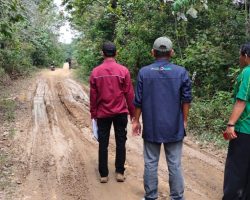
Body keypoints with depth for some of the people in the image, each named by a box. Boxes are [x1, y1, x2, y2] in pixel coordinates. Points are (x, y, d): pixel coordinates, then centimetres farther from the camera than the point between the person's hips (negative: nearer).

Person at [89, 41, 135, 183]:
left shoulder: (96, 72, -3)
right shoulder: (123, 70, -7)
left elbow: (93, 95, 1)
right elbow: (129, 94, -4)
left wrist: (93, 113, 11)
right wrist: (132, 112, 7)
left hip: (102, 113, 1)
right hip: (120, 112, -1)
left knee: (103, 144, 8)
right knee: (120, 142, 9)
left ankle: (104, 174, 11)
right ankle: (120, 172, 12)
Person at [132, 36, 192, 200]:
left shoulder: (144, 72, -4)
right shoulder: (181, 72, -4)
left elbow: (138, 101, -1)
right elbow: (186, 99, -2)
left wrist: (136, 121, 10)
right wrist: (184, 121, 9)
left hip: (151, 127, 0)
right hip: (174, 127, 0)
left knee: (151, 164, 10)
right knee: (175, 165, 8)